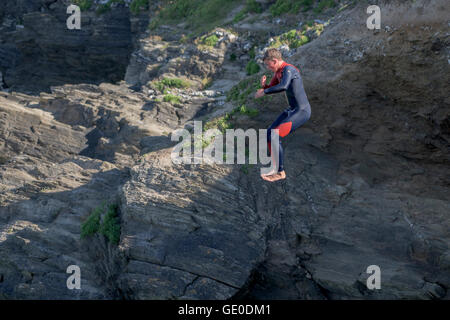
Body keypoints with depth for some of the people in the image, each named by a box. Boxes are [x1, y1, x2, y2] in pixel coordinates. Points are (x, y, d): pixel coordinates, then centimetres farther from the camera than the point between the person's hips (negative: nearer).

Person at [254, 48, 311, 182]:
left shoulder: (288, 69, -19)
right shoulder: (278, 72, 11)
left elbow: (283, 86, -38)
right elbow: (271, 88, 21)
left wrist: (263, 92, -26)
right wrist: (263, 85, -3)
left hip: (302, 111, -10)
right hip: (292, 110, 10)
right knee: (269, 134, 9)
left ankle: (279, 171, -7)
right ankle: (276, 168, 15)